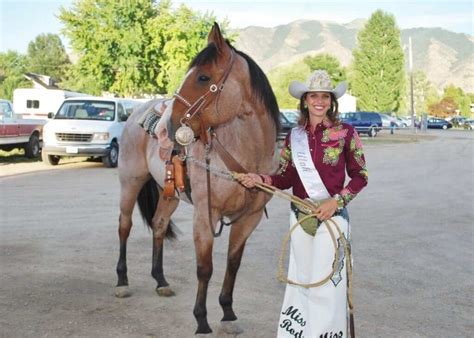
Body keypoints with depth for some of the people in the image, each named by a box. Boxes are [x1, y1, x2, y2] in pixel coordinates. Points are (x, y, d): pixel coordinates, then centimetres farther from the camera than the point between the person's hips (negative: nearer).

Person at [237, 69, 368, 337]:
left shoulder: (345, 133, -7)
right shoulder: (294, 136, 5)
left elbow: (360, 175, -3)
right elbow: (286, 177, 7)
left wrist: (337, 200, -15)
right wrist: (260, 180, -10)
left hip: (331, 216, -4)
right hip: (299, 217, 4)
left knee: (326, 282, 0)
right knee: (300, 279, 15)